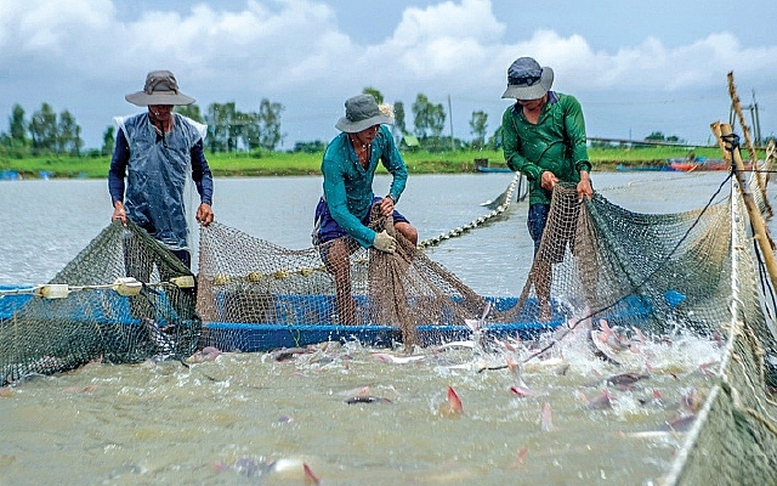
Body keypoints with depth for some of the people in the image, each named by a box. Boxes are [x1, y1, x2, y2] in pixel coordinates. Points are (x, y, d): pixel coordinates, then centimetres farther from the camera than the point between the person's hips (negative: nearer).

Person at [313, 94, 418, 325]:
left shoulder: (382, 136, -15)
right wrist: (372, 238, -43)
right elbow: (339, 210, -34)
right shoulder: (334, 157, -33)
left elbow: (400, 171, 3)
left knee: (409, 235, -14)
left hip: (367, 205, 6)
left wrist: (392, 198, -17)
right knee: (342, 277, -23)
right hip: (335, 216, -6)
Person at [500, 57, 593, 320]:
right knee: (544, 254, -5)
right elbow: (511, 155, 6)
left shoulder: (566, 104, 0)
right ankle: (544, 310, 6)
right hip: (541, 193, 2)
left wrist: (584, 176, -26)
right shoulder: (511, 116, 9)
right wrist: (538, 173, -11)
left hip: (575, 187, -1)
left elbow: (578, 142, -11)